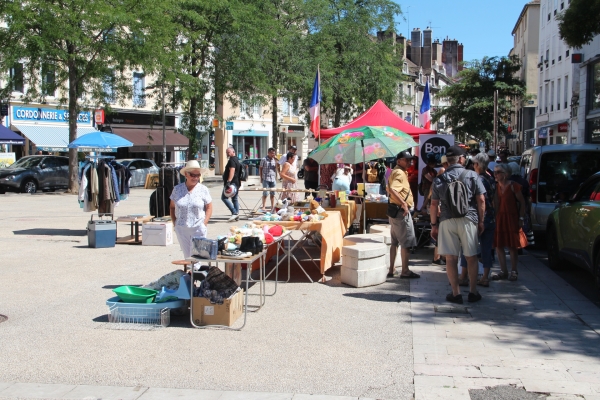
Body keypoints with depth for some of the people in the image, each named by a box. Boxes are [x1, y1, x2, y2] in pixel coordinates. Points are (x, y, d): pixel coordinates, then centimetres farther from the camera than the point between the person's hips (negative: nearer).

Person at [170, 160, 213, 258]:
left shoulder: (203, 189, 0)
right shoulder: (177, 189, 4)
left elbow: (209, 207, 3)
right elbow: (172, 207, 12)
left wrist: (204, 224, -7)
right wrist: (174, 223, 4)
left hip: (198, 228, -2)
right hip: (181, 229, 2)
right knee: (187, 255, 11)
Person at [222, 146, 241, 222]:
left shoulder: (232, 160, -12)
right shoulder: (236, 160, 20)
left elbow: (232, 171, -25)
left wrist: (228, 181, -32)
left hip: (232, 182, -10)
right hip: (236, 183, 10)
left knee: (224, 197, -9)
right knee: (234, 199, 12)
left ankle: (234, 213, -15)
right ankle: (236, 215, 11)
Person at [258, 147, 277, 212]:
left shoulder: (274, 160, 9)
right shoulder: (264, 160, -3)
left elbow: (276, 169, 15)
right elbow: (260, 168, 1)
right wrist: (261, 177, -2)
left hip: (273, 179, 4)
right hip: (266, 179, -4)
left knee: (273, 194, 8)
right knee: (265, 193, -2)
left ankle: (272, 207, 15)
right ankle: (263, 207, 1)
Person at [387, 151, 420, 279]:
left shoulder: (399, 172, 16)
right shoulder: (399, 173, -16)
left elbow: (392, 189, 25)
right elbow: (392, 190, -32)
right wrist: (404, 204, -30)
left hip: (396, 210, 10)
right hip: (401, 211, -10)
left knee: (395, 242, 13)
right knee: (406, 243, -3)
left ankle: (391, 270, 16)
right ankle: (405, 272, 2)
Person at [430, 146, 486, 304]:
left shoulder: (439, 179, 4)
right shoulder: (472, 175, 1)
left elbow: (434, 204, 3)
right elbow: (481, 200, -1)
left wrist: (434, 224, 10)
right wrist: (481, 221, 8)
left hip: (447, 221, 1)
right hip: (468, 220, 0)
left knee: (451, 258, 5)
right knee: (471, 257, 10)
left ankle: (456, 293, 7)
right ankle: (473, 292, 15)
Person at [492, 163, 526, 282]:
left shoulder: (513, 186, -9)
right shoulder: (496, 187, 7)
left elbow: (522, 202, -5)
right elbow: (496, 204, 10)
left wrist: (521, 218, -7)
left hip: (511, 218, -5)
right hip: (499, 218, 5)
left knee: (512, 246, 1)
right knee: (499, 245, 4)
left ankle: (514, 271, 12)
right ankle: (503, 271, 14)